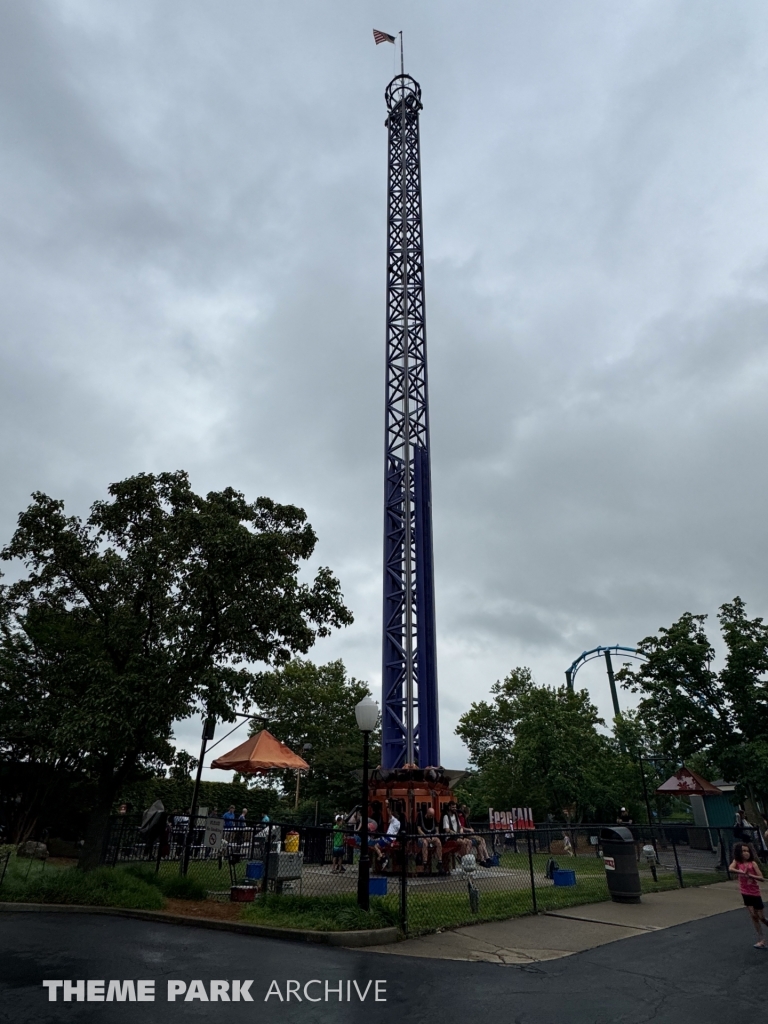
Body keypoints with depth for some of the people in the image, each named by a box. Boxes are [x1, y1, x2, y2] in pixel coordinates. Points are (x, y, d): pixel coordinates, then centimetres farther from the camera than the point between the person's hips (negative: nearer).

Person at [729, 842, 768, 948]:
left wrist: (750, 875, -33)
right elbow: (730, 869, -25)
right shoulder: (737, 862, -7)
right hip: (745, 893, 2)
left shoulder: (753, 863, -13)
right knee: (753, 916, 6)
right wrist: (741, 872, -38)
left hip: (755, 893, -2)